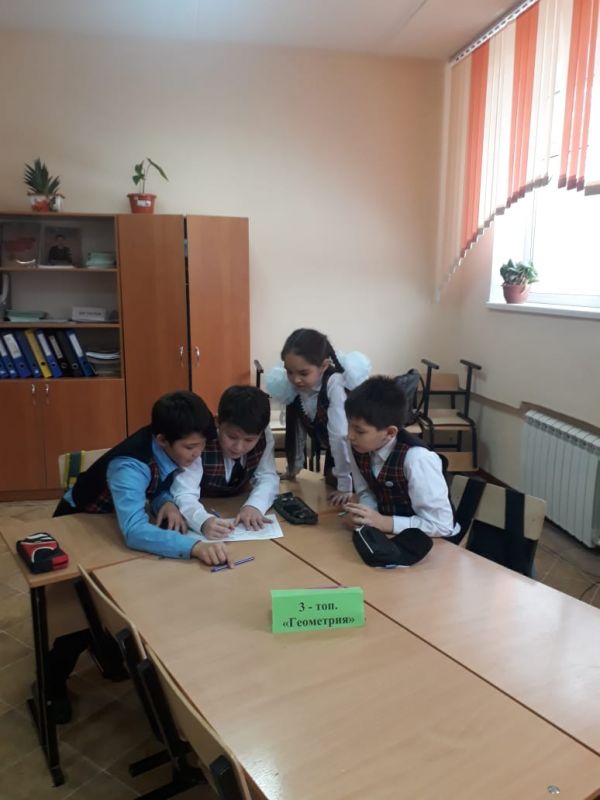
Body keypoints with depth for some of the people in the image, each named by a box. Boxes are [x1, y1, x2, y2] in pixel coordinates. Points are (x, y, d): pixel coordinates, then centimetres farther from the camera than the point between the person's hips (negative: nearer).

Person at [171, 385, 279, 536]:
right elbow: (183, 495, -34)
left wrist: (253, 506, -32)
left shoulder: (264, 437, -17)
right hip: (203, 511, -3)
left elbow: (267, 478, -12)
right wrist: (204, 521, -54)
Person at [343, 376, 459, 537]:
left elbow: (442, 525, -23)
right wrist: (362, 513, -15)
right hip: (391, 535, 5)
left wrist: (383, 522, -24)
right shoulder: (359, 448, -9)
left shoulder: (416, 459, -26)